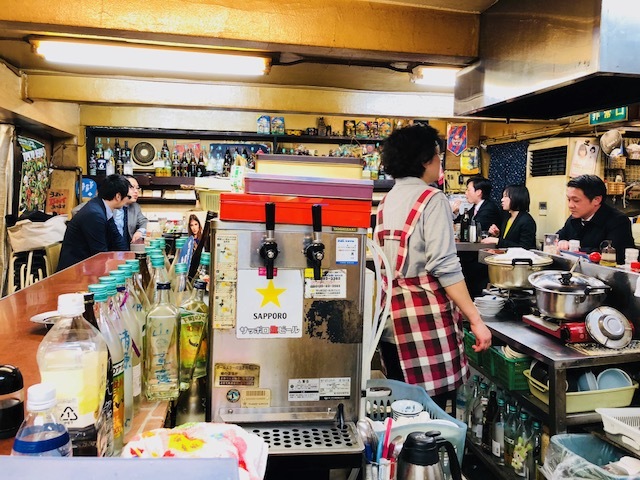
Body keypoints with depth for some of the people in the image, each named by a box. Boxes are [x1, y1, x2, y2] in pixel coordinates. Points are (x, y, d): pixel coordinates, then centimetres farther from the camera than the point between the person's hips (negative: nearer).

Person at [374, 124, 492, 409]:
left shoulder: (387, 200, 13)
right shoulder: (432, 200, -9)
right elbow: (444, 267, -17)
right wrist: (476, 320, -15)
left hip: (390, 311, 8)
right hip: (424, 313, -8)